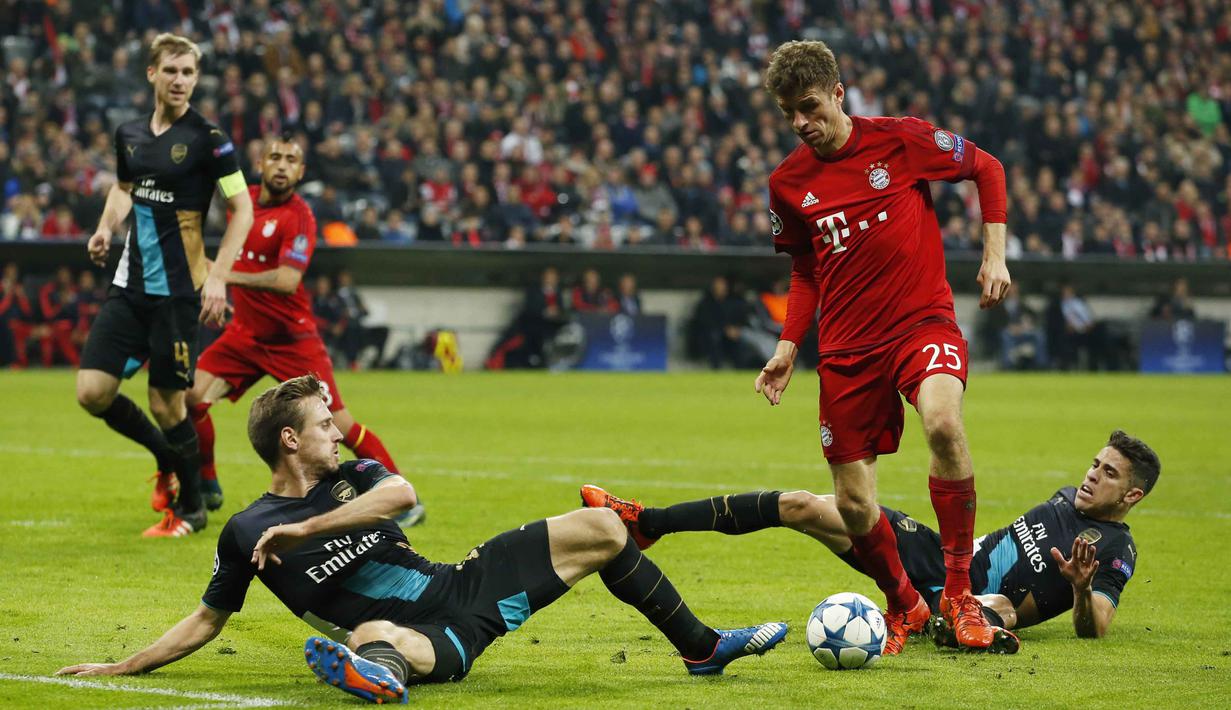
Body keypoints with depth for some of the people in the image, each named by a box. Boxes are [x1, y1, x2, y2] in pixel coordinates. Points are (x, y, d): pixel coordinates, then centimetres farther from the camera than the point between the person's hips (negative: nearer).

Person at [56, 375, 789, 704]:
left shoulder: (353, 477, 8)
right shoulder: (248, 533, -3)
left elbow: (403, 493, -16)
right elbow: (206, 621, 6)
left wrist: (303, 530, -22)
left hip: (467, 586, 6)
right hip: (432, 642, -6)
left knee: (601, 529, 5)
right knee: (371, 636, -45)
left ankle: (702, 647, 16)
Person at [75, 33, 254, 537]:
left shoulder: (206, 138, -10)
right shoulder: (129, 134, 8)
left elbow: (242, 208, -9)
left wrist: (218, 277, -17)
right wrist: (106, 228, 6)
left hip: (177, 289, -6)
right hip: (130, 283, 6)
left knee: (167, 404, -2)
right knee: (92, 391, -2)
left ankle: (190, 509, 18)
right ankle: (167, 459, 23)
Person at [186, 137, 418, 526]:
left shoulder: (299, 217, -18)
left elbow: (286, 281, -31)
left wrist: (227, 276, -32)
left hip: (291, 339, -6)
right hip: (245, 331, 6)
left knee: (340, 425, -7)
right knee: (191, 398, -10)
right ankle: (206, 487, 10)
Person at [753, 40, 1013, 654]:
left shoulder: (900, 140, -5)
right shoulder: (788, 183, 5)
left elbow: (986, 169, 8)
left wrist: (995, 254, 1)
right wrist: (788, 347, 8)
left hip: (923, 321, -4)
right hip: (847, 349, 4)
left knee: (943, 422, -34)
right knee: (853, 504, 1)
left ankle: (959, 591, -20)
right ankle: (904, 608, 30)